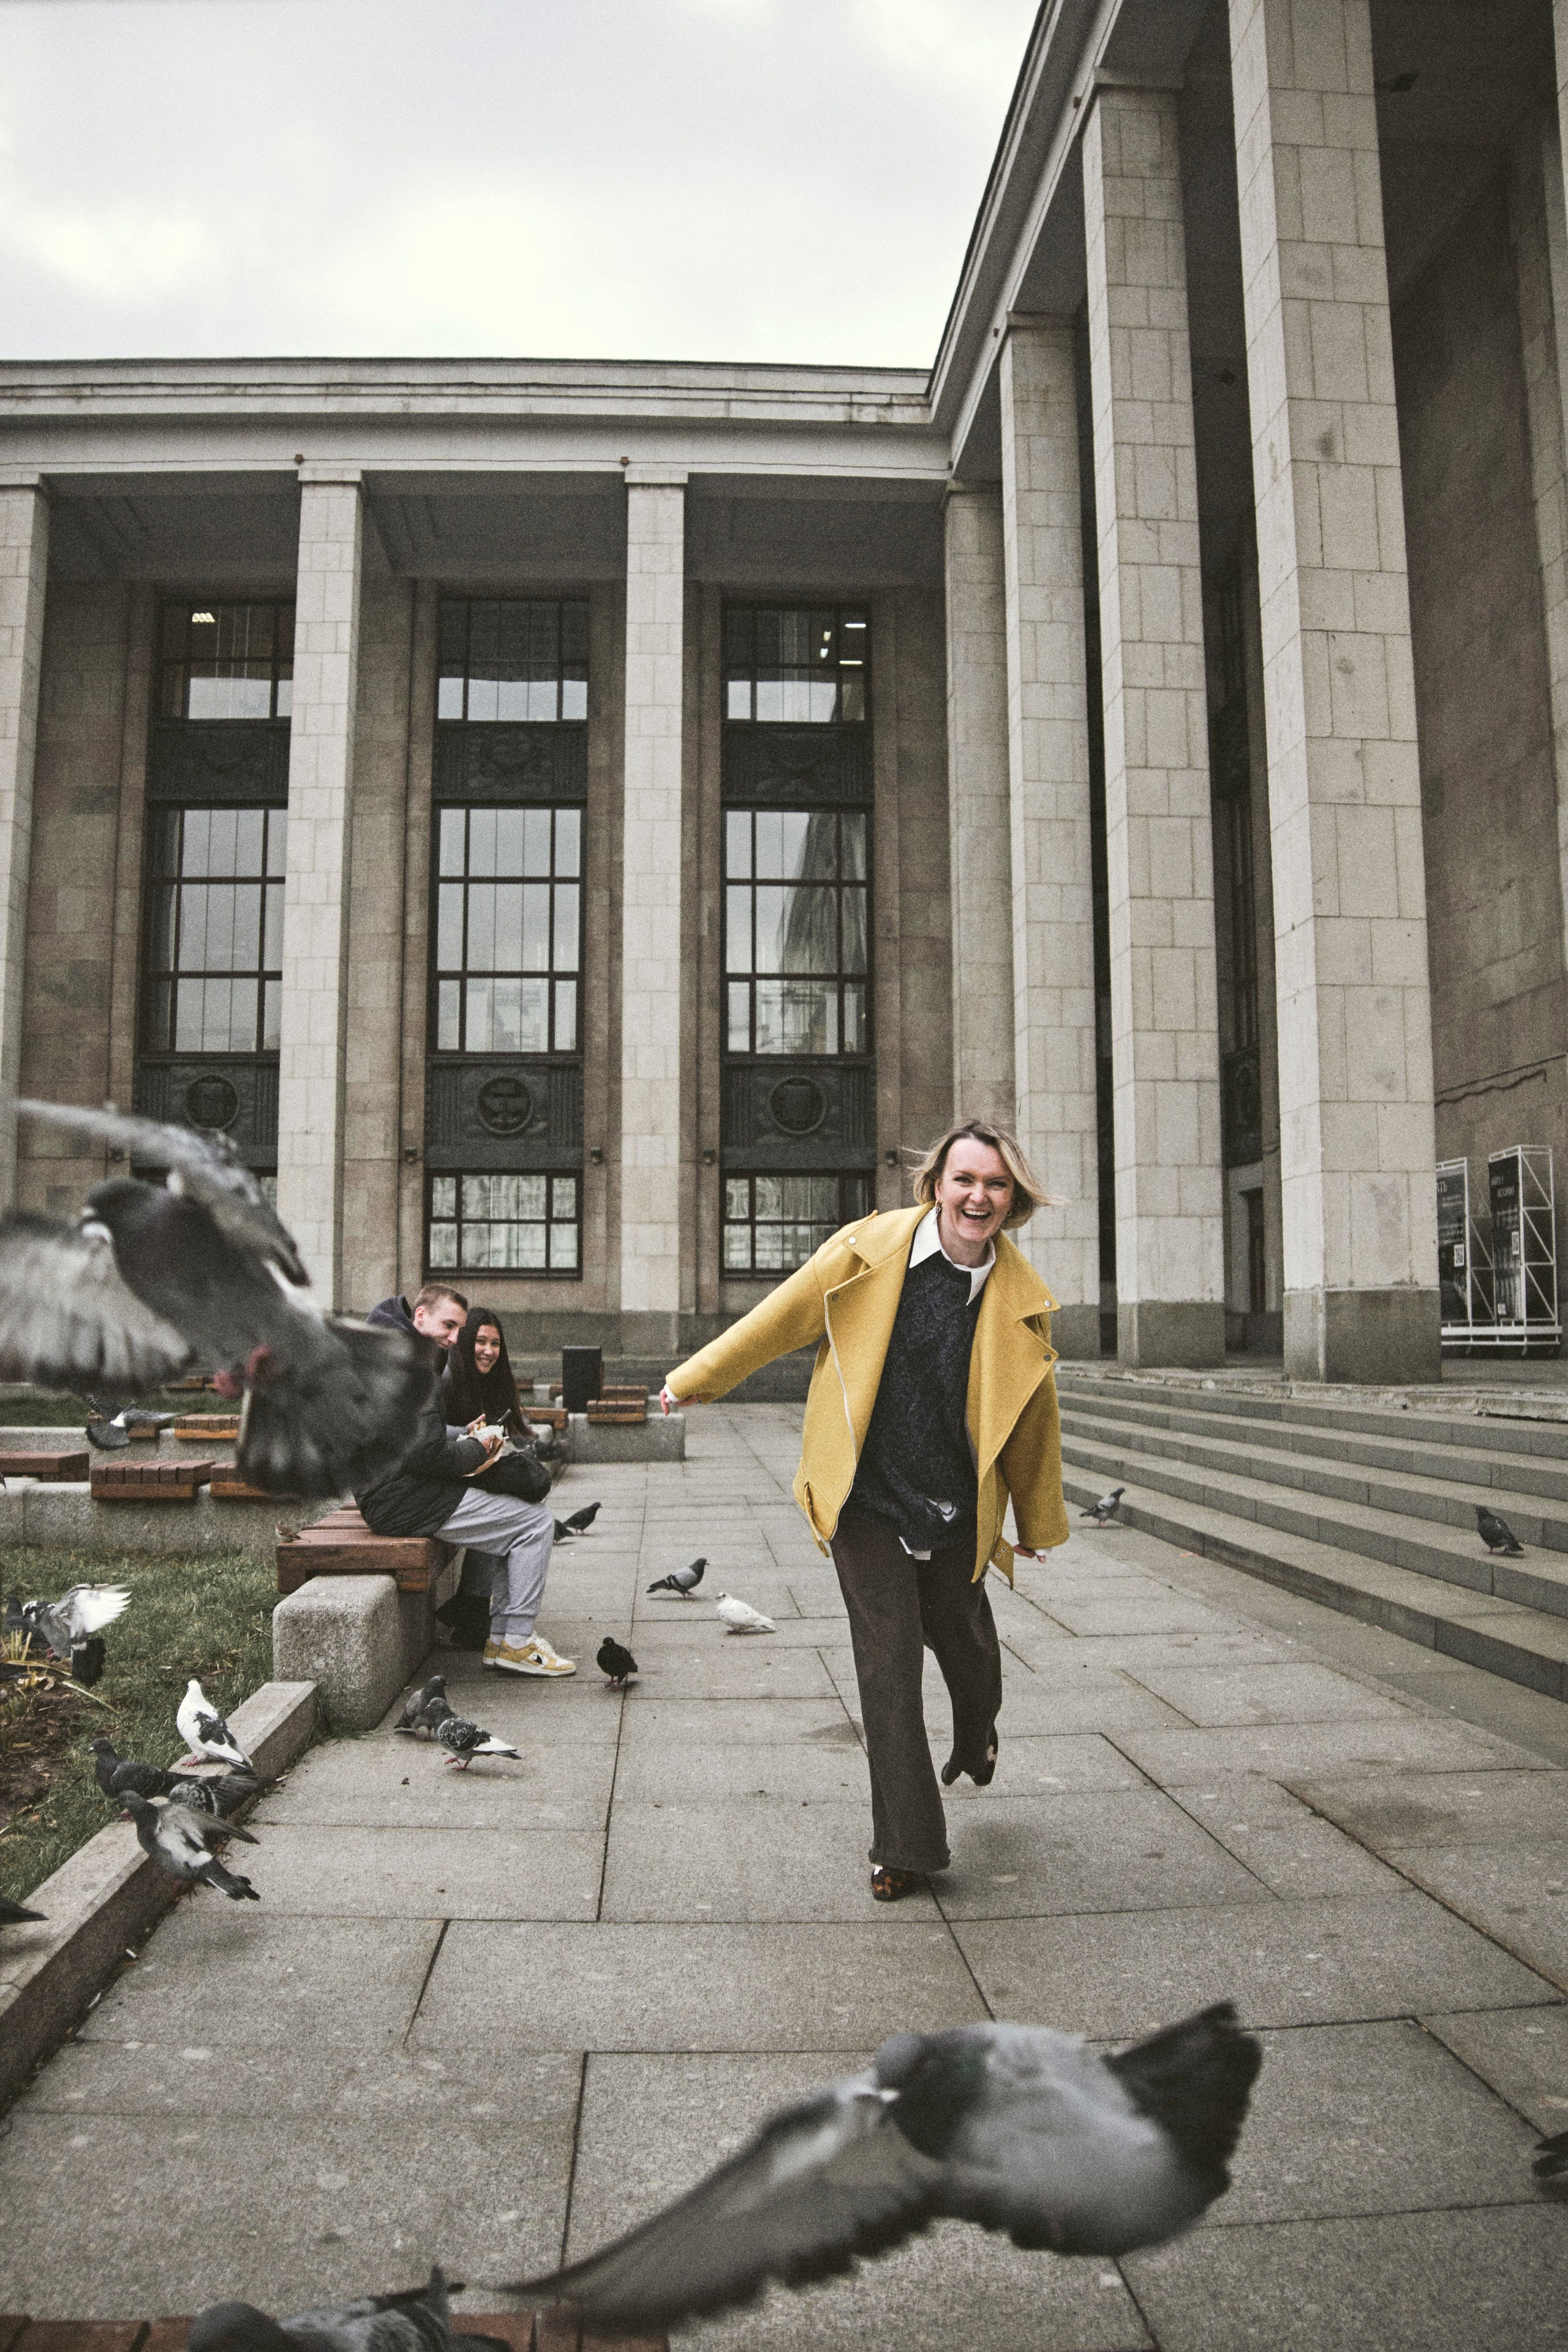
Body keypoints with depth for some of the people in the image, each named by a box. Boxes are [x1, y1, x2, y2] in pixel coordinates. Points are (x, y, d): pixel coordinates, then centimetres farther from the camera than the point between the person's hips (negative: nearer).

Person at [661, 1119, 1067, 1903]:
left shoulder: (1020, 1296, -5)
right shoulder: (869, 1250, -12)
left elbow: (1034, 1417, 6)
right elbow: (782, 1317, 0)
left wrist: (1041, 1525, 15)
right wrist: (698, 1378, 8)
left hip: (958, 1508, 2)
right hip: (866, 1495, -2)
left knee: (961, 1638, 19)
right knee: (887, 1659, -3)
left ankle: (976, 1742, 54)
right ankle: (907, 1845, 10)